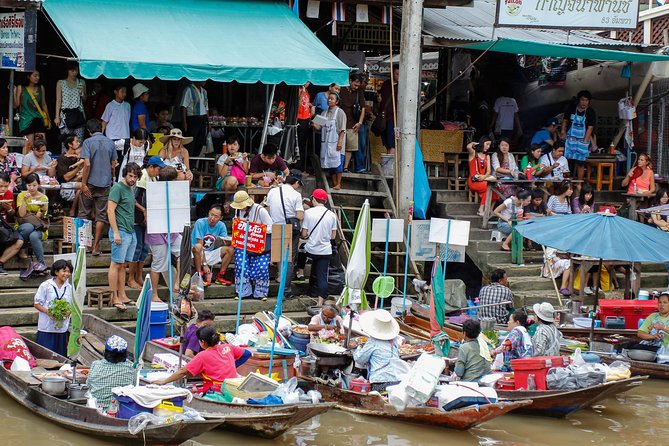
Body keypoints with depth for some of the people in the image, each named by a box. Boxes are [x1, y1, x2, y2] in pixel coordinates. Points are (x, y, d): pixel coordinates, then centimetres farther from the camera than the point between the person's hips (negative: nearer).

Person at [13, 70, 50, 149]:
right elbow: (16, 105, -3)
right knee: (29, 146, -11)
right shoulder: (21, 88, 1)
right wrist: (14, 93, -15)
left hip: (39, 119, 3)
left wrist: (48, 119, 19)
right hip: (26, 120, -3)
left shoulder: (41, 88, 11)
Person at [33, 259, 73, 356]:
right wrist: (48, 312, -19)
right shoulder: (45, 286, -6)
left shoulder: (69, 288, 7)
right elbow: (37, 304, -3)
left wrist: (68, 312, -8)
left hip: (62, 327, 4)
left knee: (60, 355, 5)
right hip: (46, 327, -4)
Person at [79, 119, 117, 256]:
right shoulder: (110, 143, 5)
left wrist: (84, 184, -11)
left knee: (84, 214, 10)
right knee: (101, 215, 5)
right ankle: (95, 246, 4)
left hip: (91, 183, -3)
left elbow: (87, 164, -15)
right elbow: (113, 165, 8)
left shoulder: (88, 142, -7)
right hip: (105, 183, 3)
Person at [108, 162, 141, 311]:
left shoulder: (130, 189, 18)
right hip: (121, 231, -9)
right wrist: (116, 232, -18)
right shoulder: (118, 188, -8)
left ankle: (122, 296, 12)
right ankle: (114, 297, -5)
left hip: (131, 232, 9)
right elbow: (110, 210, -14)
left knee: (123, 265, 10)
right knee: (117, 264, -6)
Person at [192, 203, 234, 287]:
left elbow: (226, 242, -3)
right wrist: (204, 264, -27)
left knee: (230, 249, -12)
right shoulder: (200, 223, -17)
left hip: (210, 253, 5)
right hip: (198, 255, -5)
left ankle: (220, 276, -8)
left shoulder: (221, 226, -2)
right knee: (197, 246, -37)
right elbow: (200, 245, -22)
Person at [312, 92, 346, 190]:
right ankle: (334, 183, 12)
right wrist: (315, 125, -10)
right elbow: (320, 127, 12)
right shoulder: (324, 113, 14)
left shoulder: (339, 112, -3)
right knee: (329, 163, 5)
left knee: (337, 161, -7)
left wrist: (340, 141, -16)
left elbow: (342, 129, -8)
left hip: (336, 142, -6)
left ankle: (338, 184, -3)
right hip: (326, 142, 6)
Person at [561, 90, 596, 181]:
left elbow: (590, 128, -8)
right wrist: (563, 131, -3)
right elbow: (565, 121, 14)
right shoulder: (571, 108, 3)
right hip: (570, 139, 2)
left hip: (583, 140, -2)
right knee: (568, 160, 0)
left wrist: (585, 142, -16)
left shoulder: (591, 112, -4)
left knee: (580, 163, -2)